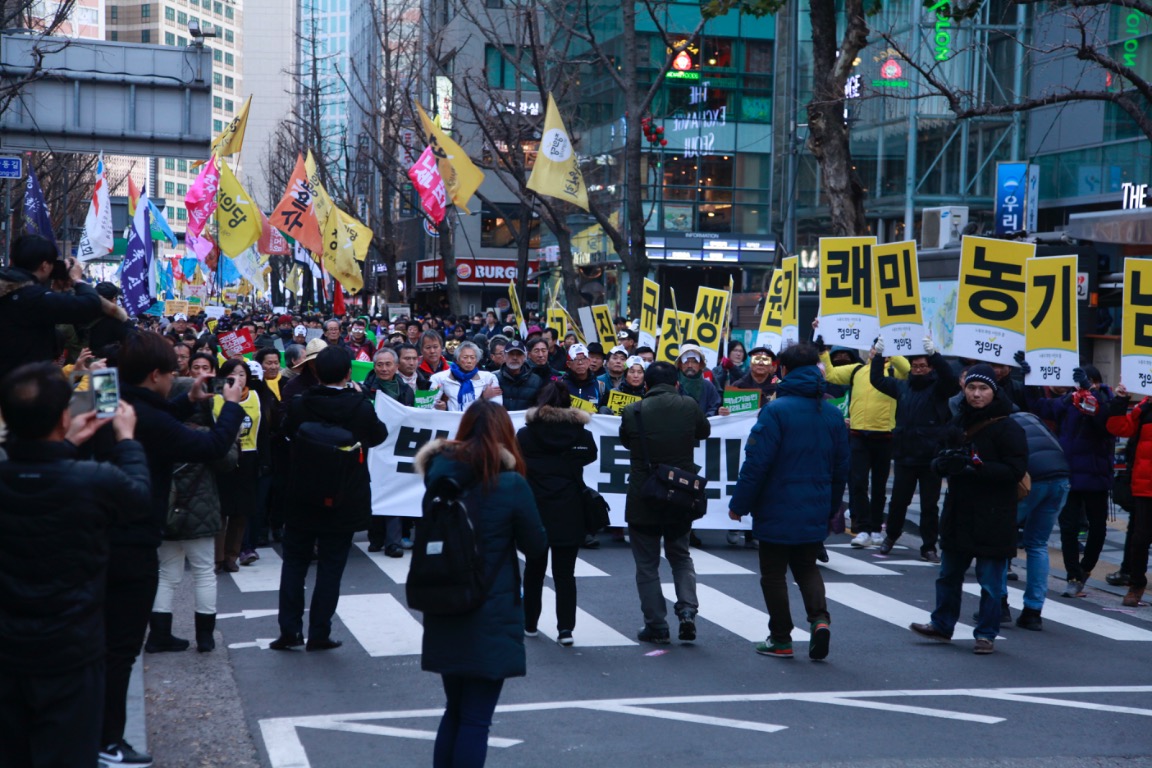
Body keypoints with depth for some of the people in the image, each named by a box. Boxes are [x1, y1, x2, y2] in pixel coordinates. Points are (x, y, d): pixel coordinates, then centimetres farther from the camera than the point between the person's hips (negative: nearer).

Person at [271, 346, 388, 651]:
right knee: (330, 567, 6)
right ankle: (319, 634, 8)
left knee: (294, 563, 13)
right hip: (344, 500, -1)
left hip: (301, 499, 1)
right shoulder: (360, 406, -14)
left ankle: (290, 630, 11)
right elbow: (379, 434, 5)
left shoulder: (299, 405, -9)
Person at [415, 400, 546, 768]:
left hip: (444, 614, 5)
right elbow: (537, 546, -5)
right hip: (491, 617, -5)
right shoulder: (511, 484, -13)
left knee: (454, 711, 19)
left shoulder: (440, 472, -1)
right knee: (475, 719, 1)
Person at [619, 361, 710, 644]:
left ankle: (656, 625, 10)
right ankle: (687, 610, 1)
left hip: (642, 499, -2)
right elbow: (705, 431, 12)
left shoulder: (632, 412, -11)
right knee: (681, 556, 20)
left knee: (647, 564, 9)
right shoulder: (689, 406, -7)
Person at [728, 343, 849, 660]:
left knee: (773, 573, 8)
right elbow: (841, 467, 10)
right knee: (807, 567, 19)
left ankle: (781, 640, 12)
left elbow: (756, 462, -16)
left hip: (777, 512, -5)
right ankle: (819, 618, -5)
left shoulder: (776, 410, -14)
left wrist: (739, 504, -7)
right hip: (816, 514, 5)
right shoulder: (833, 414, 4)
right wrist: (831, 509, 21)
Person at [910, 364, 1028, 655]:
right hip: (958, 514, 7)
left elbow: (1016, 470, -17)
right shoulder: (959, 424, 9)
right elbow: (944, 461, 17)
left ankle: (986, 634, 13)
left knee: (990, 581, 1)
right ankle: (942, 625, 32)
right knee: (949, 574, 18)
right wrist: (942, 463, -7)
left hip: (992, 520, -7)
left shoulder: (1007, 428, -11)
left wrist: (977, 465, -26)